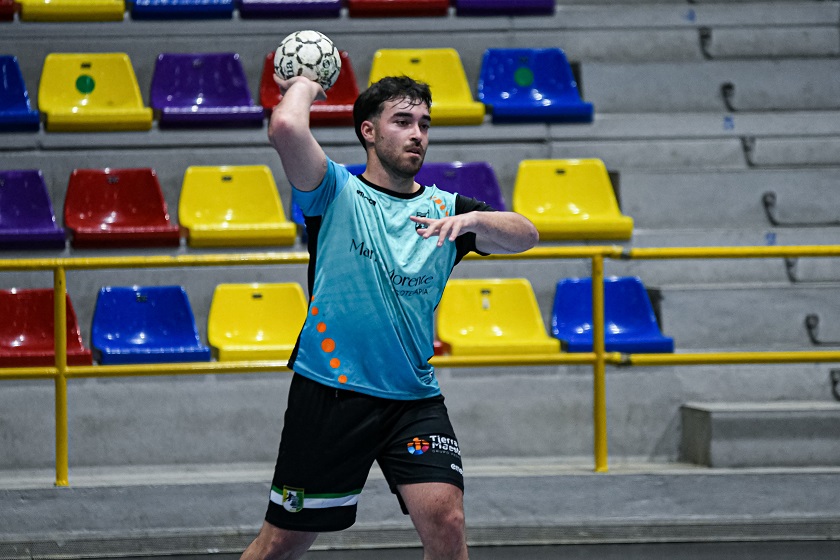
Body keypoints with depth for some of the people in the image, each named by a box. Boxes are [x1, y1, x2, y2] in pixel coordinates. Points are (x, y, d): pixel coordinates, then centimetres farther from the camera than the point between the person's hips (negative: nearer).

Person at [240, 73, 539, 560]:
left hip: (414, 400, 3)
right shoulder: (336, 192, 0)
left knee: (446, 520, -17)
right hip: (330, 392, -3)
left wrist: (473, 221, -22)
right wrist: (303, 86, 0)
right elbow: (286, 129, -19)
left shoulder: (445, 208, 11)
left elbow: (525, 235, -3)